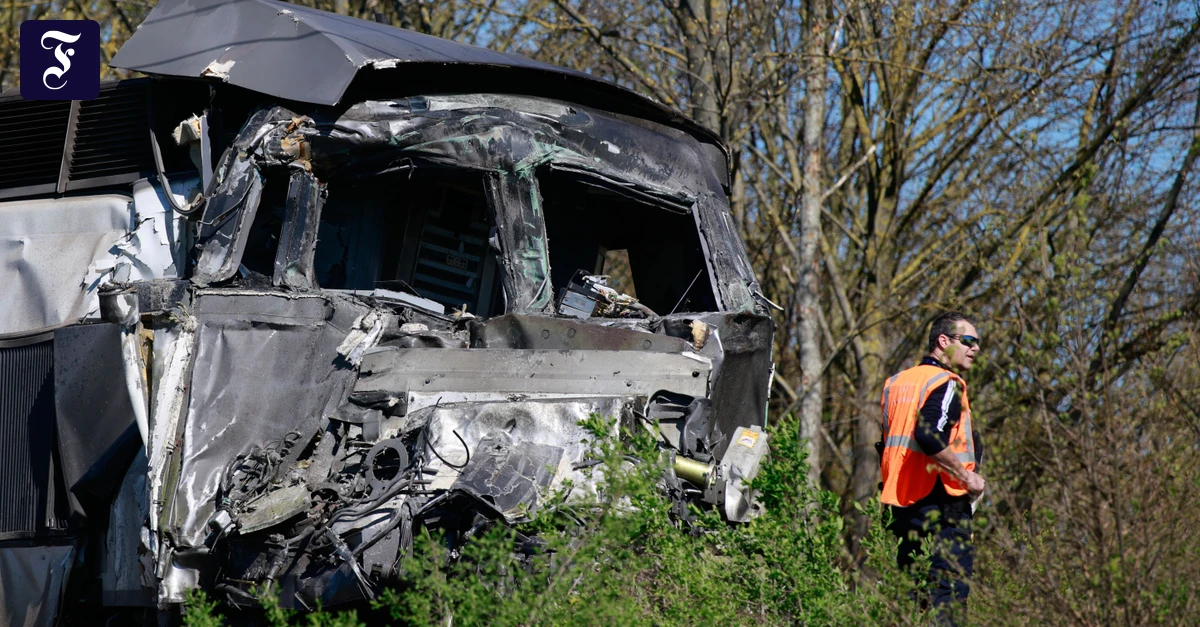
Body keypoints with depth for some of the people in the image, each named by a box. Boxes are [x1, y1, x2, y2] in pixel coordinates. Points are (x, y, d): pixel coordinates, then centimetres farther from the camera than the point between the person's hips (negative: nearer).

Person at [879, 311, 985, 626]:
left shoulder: (897, 382, 16)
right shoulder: (946, 384, -10)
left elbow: (885, 446, 18)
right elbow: (929, 436, -26)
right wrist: (967, 476, -16)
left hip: (902, 500, 8)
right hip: (942, 500, -8)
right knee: (950, 590, -8)